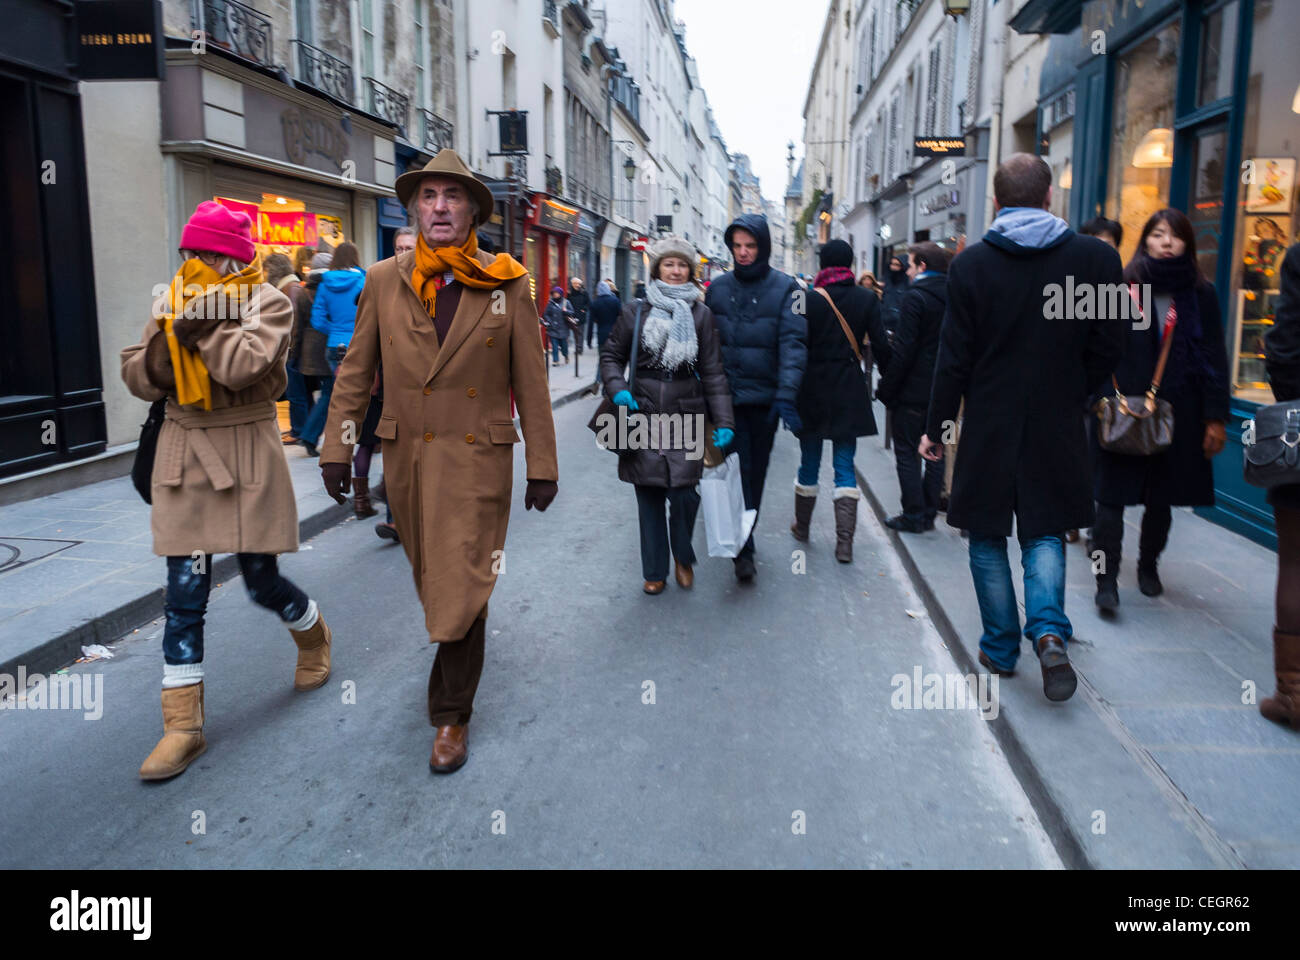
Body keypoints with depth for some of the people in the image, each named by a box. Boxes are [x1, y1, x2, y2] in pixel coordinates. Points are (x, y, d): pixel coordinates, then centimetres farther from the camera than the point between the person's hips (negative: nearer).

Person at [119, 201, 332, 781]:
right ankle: (183, 725, 8)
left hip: (246, 455, -4)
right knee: (183, 591, 0)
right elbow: (138, 378, 7)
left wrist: (204, 321, -16)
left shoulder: (269, 303, -5)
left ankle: (313, 635, 40)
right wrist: (163, 346, -11)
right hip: (183, 455, 4)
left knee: (263, 582, 5)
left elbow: (245, 366, -23)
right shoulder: (171, 303, 10)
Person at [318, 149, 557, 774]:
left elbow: (530, 383, -1)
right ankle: (457, 666, 44)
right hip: (407, 458, 3)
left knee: (461, 586, -5)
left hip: (478, 460, -3)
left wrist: (542, 467, -1)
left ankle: (452, 716, 12)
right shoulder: (384, 281, 3)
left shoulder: (507, 284, -2)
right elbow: (354, 373, 6)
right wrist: (336, 449, 2)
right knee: (431, 580, 16)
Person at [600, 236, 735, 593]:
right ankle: (655, 570, 22)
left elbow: (713, 373, 2)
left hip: (686, 419, -1)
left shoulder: (701, 315, 4)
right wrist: (617, 389, -7)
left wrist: (723, 422, -5)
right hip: (643, 416, 1)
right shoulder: (636, 311, 4)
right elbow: (611, 355, 12)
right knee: (649, 496, 6)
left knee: (684, 494, -7)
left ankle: (683, 558, 21)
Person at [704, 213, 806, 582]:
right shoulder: (718, 287, 5)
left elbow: (793, 343, -12)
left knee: (756, 471, 12)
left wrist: (787, 395, -23)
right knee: (737, 469, -6)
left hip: (765, 398, 0)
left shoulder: (786, 288, -2)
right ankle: (743, 550, -3)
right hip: (726, 396, 0)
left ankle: (744, 537, 30)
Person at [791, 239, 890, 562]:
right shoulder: (866, 299, -2)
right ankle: (844, 542, -1)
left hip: (813, 389, -1)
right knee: (845, 466, 6)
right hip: (850, 392, 1)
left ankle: (801, 527, 30)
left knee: (809, 462, 14)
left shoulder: (810, 299, -8)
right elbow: (881, 346, -4)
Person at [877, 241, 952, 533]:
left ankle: (913, 516, 3)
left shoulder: (915, 297, -15)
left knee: (907, 454, 2)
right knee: (935, 453, 13)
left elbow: (903, 350, -19)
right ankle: (929, 514, 19)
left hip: (913, 391, -7)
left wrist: (886, 388, -13)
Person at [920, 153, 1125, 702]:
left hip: (987, 428, -1)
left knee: (988, 539, 12)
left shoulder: (971, 264, -7)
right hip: (1057, 429, 1)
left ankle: (1001, 648, 19)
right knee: (1043, 533, 15)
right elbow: (1108, 348, 0)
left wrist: (937, 426, 1)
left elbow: (955, 356, -7)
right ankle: (1048, 629, -6)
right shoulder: (1096, 257, -3)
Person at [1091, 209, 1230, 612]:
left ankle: (1148, 566, 33)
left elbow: (1215, 359, 6)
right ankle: (1107, 580, -2)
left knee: (1162, 496, 14)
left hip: (1177, 414, 3)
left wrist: (1216, 417, 1)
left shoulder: (1202, 295, 7)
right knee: (1113, 495, -6)